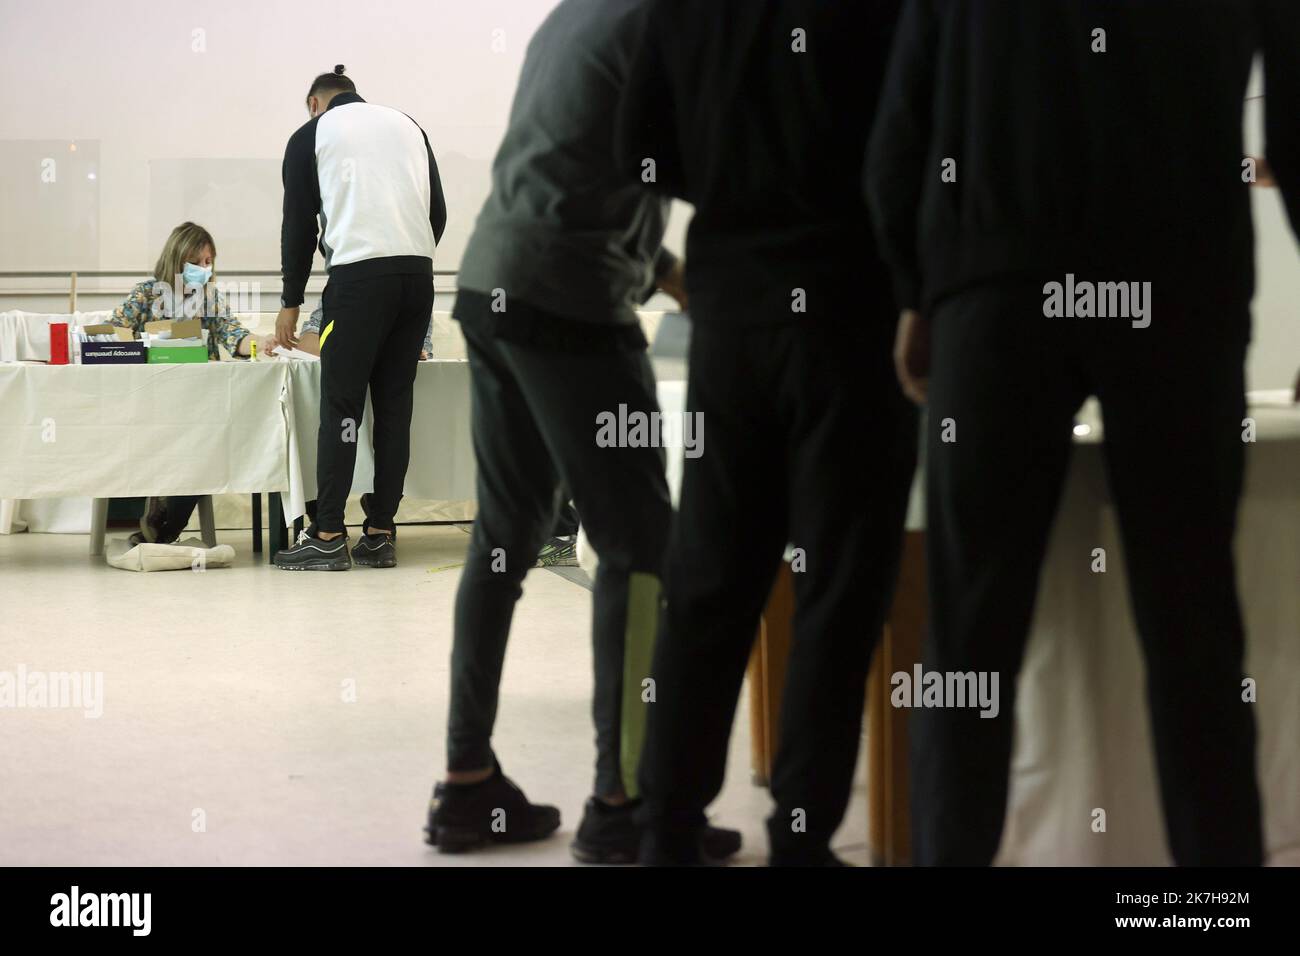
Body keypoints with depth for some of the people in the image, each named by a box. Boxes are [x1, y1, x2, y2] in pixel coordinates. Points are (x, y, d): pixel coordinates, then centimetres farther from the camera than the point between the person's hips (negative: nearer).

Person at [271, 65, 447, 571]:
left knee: (341, 406, -1)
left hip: (360, 276, -4)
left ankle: (328, 537, -3)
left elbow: (298, 224, 9)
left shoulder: (311, 135, 11)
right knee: (394, 404, 8)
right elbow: (437, 211, 19)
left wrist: (291, 303, 17)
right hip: (418, 273, 4)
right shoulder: (407, 126, 23)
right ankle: (380, 535, 8)